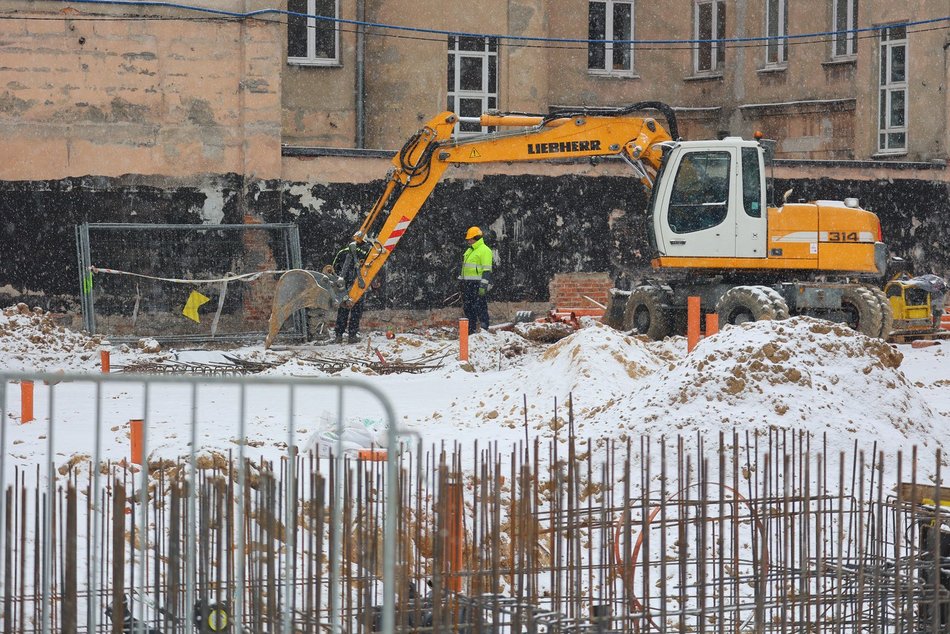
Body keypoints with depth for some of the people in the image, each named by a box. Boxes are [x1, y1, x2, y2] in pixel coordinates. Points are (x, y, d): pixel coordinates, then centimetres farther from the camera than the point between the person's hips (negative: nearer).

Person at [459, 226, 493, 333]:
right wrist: (462, 283, 22)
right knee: (468, 308, 10)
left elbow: (487, 270, -15)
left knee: (480, 307, -9)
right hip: (467, 284, 9)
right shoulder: (469, 251, 20)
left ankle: (484, 330, -7)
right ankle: (471, 331, 16)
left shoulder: (484, 251, -9)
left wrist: (483, 286, -21)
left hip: (478, 284, -9)